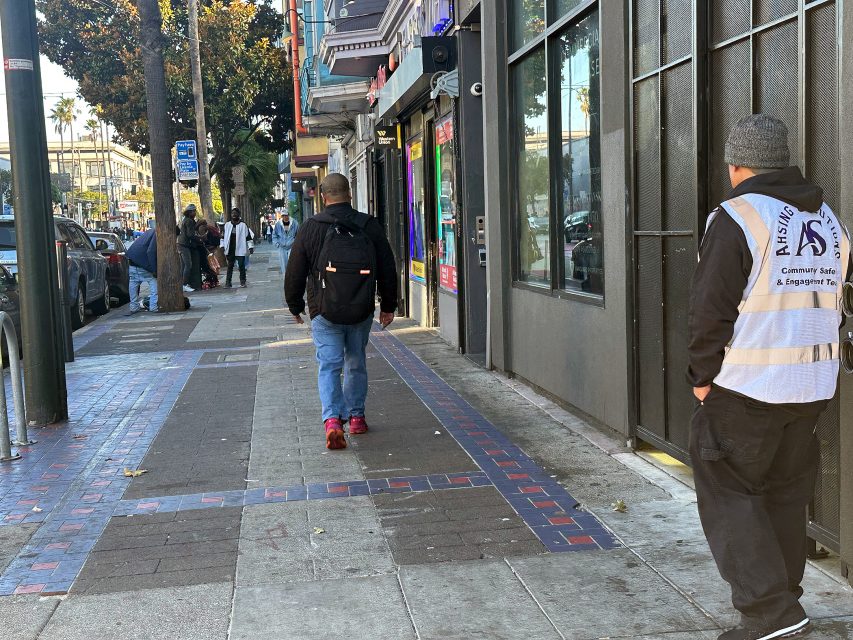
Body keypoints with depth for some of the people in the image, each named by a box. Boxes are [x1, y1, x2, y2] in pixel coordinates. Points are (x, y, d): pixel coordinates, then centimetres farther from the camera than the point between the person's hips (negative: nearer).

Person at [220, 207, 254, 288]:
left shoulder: (243, 225, -1)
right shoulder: (227, 224, 9)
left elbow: (248, 236, -1)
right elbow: (223, 235, 15)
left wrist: (250, 246, -5)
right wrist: (222, 245, 9)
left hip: (240, 249, -3)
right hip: (230, 249, 3)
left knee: (241, 265, 0)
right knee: (230, 265, 7)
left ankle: (243, 281, 9)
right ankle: (228, 281, 9)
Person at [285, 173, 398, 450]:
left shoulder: (310, 228, -3)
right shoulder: (370, 226, 1)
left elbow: (295, 273, 2)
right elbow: (388, 269, 5)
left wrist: (295, 306, 16)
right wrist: (388, 306, 15)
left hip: (325, 312, -2)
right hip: (362, 312, 2)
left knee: (329, 365, 0)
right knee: (356, 364, 18)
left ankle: (332, 419, -17)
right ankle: (356, 416, 24)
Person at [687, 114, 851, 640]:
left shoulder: (737, 217, -12)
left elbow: (711, 309, -16)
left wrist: (703, 377, -6)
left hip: (746, 386, -7)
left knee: (728, 492, 2)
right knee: (786, 493, 17)